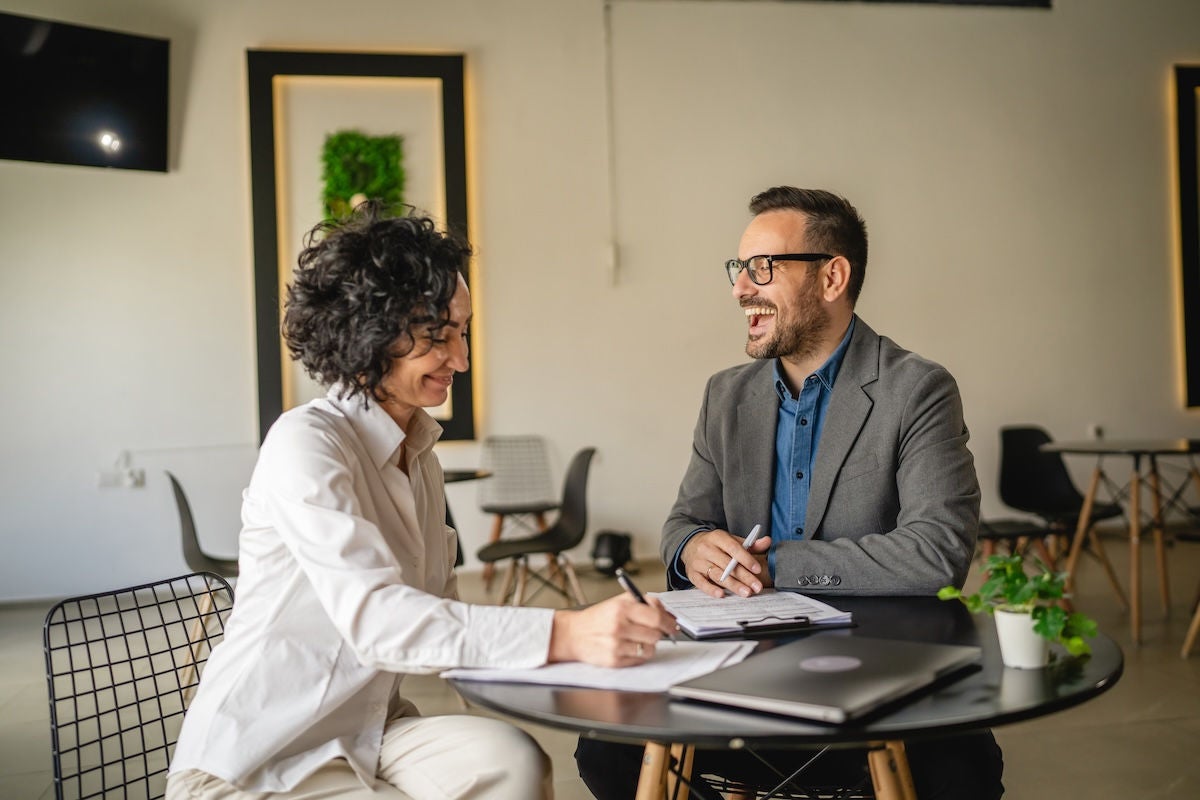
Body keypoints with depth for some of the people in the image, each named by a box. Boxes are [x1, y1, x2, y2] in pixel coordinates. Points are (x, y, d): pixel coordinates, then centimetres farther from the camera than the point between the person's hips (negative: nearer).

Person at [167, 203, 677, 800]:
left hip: (368, 733, 7)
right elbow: (373, 615, -31)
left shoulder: (419, 453, 9)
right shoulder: (306, 443, -17)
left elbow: (436, 609, 6)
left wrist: (575, 628, -10)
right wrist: (561, 636, -40)